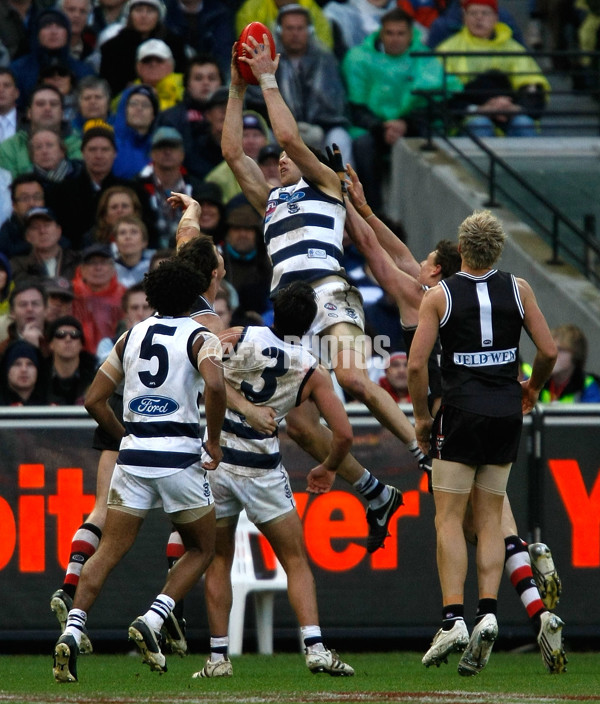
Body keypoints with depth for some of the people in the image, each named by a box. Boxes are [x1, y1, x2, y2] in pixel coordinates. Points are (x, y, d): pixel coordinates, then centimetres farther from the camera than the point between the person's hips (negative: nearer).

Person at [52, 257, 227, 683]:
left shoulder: (133, 336, 13)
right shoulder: (200, 338, -1)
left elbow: (94, 400, 12)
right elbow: (214, 385, -22)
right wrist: (214, 440, -10)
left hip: (134, 454, 4)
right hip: (180, 455, -4)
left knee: (109, 552, 5)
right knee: (201, 549, 13)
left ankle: (72, 631, -13)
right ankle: (152, 620, -6)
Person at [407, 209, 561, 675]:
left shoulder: (439, 295, -5)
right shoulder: (517, 289, 2)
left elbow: (416, 363, -9)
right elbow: (549, 351, 3)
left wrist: (421, 417, 3)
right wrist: (532, 388, 22)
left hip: (461, 413, -3)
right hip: (507, 412, 3)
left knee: (449, 518, -1)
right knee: (490, 518, 9)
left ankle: (453, 620, -12)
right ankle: (488, 613, -5)